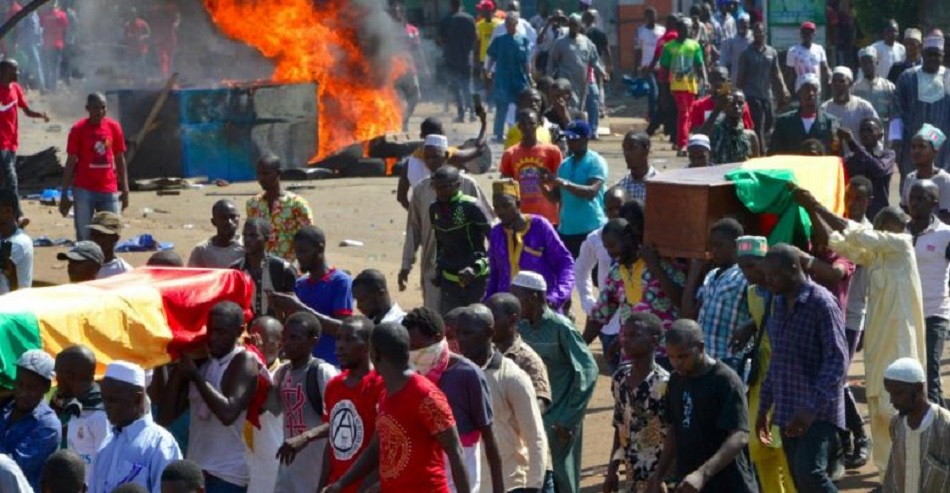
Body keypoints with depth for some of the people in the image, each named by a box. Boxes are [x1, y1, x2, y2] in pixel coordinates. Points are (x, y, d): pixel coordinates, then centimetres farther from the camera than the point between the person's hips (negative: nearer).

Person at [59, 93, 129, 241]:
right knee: (84, 237, -1)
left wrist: (125, 190, 7)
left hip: (109, 190, 3)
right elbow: (71, 162, -2)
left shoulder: (114, 127, 4)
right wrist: (64, 194, -4)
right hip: (83, 190, -3)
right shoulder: (78, 129, -4)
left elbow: (120, 159, 11)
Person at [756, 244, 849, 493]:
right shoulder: (779, 304, 11)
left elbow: (837, 360, -19)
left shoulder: (822, 303, -13)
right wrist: (764, 407, 18)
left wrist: (812, 407, -28)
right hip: (787, 412, 8)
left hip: (819, 413, -8)